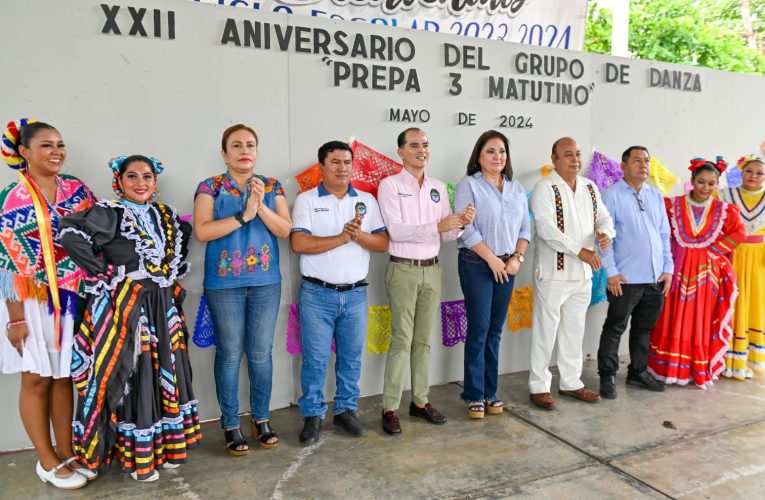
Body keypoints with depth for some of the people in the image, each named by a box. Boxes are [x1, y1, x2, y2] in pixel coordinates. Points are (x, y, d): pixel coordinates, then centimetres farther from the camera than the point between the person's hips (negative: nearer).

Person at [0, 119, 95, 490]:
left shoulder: (76, 189, 4)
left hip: (72, 296, 4)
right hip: (31, 299, -4)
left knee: (64, 375, 11)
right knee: (37, 378, 7)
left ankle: (66, 452, 24)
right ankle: (47, 461, 20)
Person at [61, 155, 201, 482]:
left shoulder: (165, 214, 11)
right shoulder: (109, 213, -9)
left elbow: (184, 235, 29)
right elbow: (70, 235, -22)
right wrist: (103, 273, -16)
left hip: (163, 307, 6)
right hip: (126, 306, -6)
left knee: (167, 373, 12)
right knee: (133, 377, 0)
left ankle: (167, 444, 29)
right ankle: (136, 456, 16)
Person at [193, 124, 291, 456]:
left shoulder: (272, 187, 8)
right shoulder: (210, 187, 1)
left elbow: (285, 230, -1)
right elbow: (201, 231, -11)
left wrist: (261, 206, -16)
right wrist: (244, 214, -16)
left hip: (266, 282, 2)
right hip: (224, 284, -2)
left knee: (261, 353, 8)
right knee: (229, 354, 5)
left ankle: (260, 418, 25)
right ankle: (231, 424, 20)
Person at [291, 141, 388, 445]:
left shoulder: (366, 200, 9)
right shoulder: (306, 200, -1)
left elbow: (383, 243, 3)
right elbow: (299, 243, -13)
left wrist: (359, 235, -15)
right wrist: (341, 237, -16)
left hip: (356, 294, 3)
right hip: (317, 294, -3)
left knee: (351, 357, 11)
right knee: (315, 359, 3)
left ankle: (346, 410, 27)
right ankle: (313, 416, 18)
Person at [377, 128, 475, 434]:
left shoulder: (439, 188, 10)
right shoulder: (390, 185, -6)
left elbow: (446, 235, 8)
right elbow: (396, 230, -17)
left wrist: (460, 224, -13)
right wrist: (437, 226, -23)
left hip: (432, 270, 5)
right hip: (403, 270, -5)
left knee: (424, 339, 11)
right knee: (402, 340, -4)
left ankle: (420, 401, 22)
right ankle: (390, 408, 6)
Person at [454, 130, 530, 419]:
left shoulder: (516, 188, 12)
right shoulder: (469, 185, -5)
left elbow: (525, 227, 11)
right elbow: (466, 228, -13)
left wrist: (516, 258, -3)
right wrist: (492, 259, -13)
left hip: (507, 266, 5)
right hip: (477, 265, -5)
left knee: (495, 330, 10)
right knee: (479, 329, -4)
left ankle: (490, 392, 19)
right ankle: (474, 395, 7)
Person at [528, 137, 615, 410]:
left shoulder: (590, 187, 12)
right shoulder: (545, 188, -10)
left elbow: (604, 216, 14)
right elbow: (546, 228, -20)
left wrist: (606, 233, -10)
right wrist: (580, 250, -24)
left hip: (583, 273, 7)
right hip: (553, 272, -7)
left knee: (575, 329, 16)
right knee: (546, 330, 0)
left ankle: (571, 382, 29)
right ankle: (539, 386, 13)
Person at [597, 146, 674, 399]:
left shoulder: (656, 196, 13)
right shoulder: (611, 195, -6)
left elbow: (665, 234, 15)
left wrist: (668, 268, 8)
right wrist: (611, 272, -13)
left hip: (655, 278, 6)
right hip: (625, 279, -6)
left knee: (644, 328, 16)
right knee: (615, 329, 2)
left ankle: (638, 372, 30)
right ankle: (607, 377, 12)